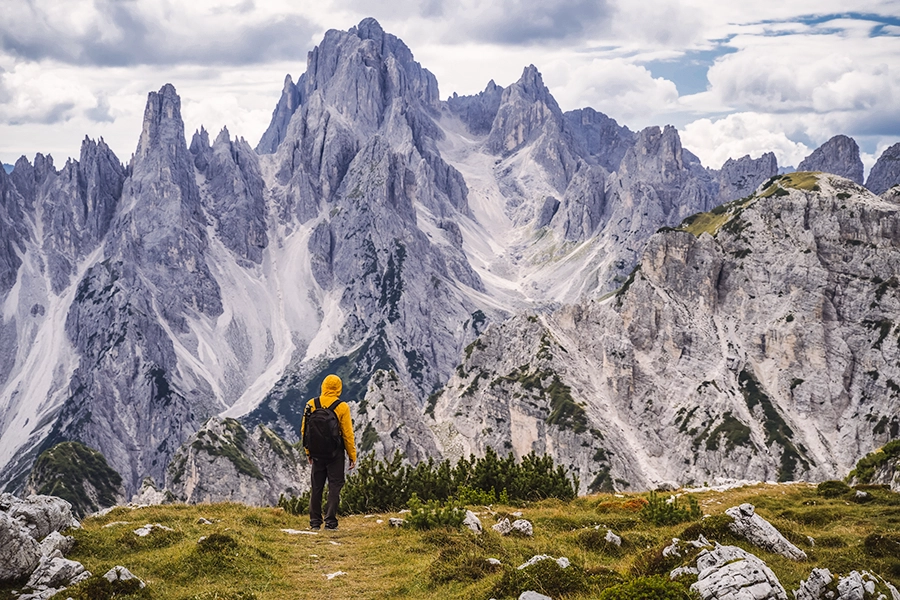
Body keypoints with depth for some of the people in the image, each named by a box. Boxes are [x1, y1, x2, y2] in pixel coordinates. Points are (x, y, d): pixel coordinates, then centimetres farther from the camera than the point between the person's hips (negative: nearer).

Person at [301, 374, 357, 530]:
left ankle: (315, 522, 15)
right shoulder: (342, 407, -11)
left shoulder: (311, 405, -1)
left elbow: (304, 430, 4)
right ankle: (330, 522, 0)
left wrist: (308, 452, 15)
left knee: (316, 487, 12)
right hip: (335, 454, -3)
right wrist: (352, 456, -2)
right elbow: (348, 434, -10)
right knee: (335, 486, 4)